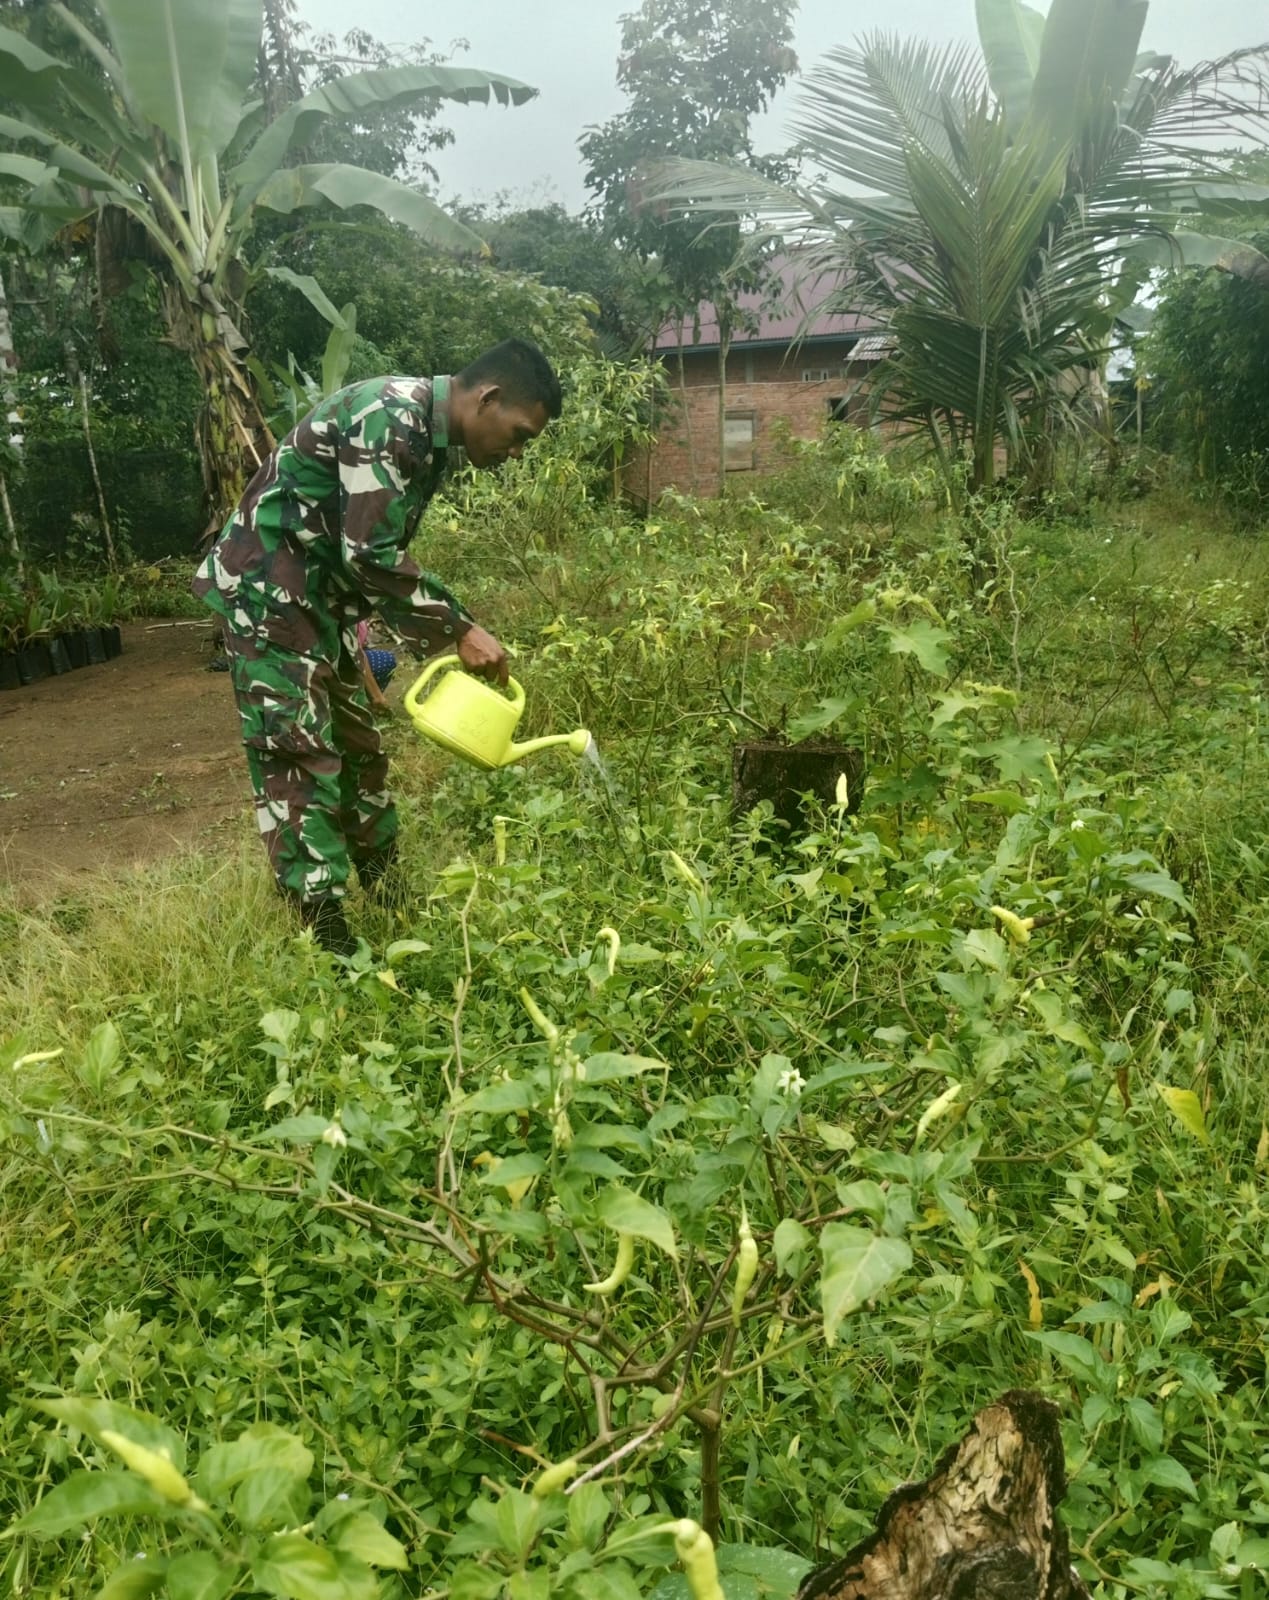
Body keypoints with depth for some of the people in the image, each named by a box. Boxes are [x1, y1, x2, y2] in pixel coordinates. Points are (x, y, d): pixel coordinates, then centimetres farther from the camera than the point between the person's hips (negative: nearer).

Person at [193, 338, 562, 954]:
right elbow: (370, 555, -26)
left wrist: (439, 639, 10)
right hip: (266, 593, -10)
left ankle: (389, 900, 28)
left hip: (318, 598, 10)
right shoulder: (391, 417, -21)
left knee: (355, 744, 15)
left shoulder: (429, 436, 9)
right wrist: (459, 630, -21)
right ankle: (328, 941, -5)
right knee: (298, 756, -9)